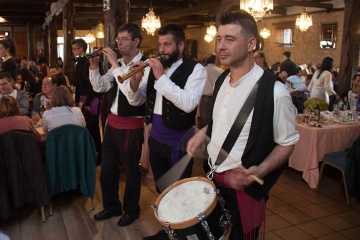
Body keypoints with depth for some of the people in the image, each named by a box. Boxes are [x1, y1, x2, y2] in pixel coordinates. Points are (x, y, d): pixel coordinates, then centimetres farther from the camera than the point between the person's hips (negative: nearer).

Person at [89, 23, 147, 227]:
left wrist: (115, 65, -26)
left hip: (131, 126, -8)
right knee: (107, 169, 18)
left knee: (131, 170, 10)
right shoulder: (118, 64, 8)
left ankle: (131, 210, 32)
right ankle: (112, 206, 38)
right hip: (112, 122, 8)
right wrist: (94, 66, -6)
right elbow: (100, 87, 8)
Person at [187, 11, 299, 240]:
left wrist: (260, 170, -27)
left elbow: (287, 142, -12)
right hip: (212, 178, 7)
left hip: (244, 187, -6)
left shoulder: (274, 90, -21)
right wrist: (203, 133, 0)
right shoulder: (221, 80, 2)